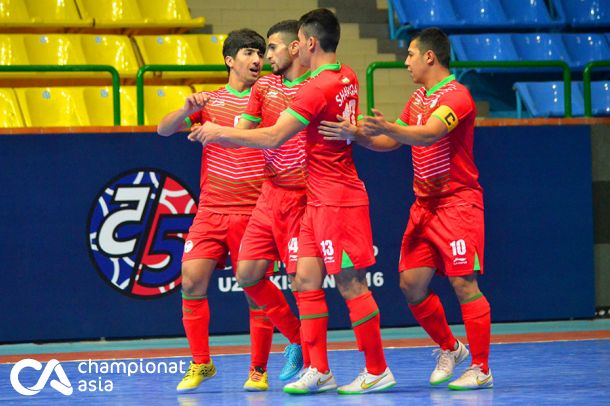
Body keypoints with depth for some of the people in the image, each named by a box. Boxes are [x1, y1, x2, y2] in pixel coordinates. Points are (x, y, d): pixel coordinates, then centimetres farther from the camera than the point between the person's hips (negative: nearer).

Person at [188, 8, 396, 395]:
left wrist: (220, 132, -9)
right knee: (307, 280, 7)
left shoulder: (318, 88, -18)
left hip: (336, 200, -9)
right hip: (320, 200, 9)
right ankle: (320, 371, 7)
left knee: (351, 284, -4)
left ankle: (378, 371, 2)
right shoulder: (347, 78, 9)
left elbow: (273, 138, -20)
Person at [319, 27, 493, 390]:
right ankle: (449, 348, 23)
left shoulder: (456, 95, -13)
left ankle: (481, 369, -4)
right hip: (424, 204, 8)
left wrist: (388, 128, -46)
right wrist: (357, 135, 3)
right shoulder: (418, 98, 15)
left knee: (463, 283, -10)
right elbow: (392, 142, 20)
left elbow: (428, 135, -30)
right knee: (412, 283, 4)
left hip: (458, 203, -8)